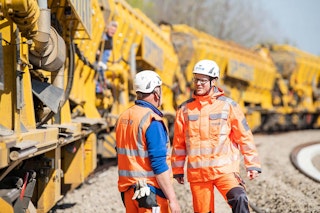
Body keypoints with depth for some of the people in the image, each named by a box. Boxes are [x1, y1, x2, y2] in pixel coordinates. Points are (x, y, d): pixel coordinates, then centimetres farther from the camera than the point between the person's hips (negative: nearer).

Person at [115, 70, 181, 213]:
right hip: (151, 192, -8)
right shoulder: (152, 121, -16)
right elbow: (159, 165, -20)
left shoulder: (123, 117, 9)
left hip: (128, 190, 8)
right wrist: (172, 198, -17)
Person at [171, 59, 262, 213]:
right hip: (197, 173, 3)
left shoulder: (228, 105, 1)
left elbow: (244, 136, 2)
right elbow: (179, 142, 15)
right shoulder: (185, 108, 8)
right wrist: (177, 170, 15)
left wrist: (252, 164, -1)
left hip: (225, 169, -3)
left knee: (239, 199, -27)